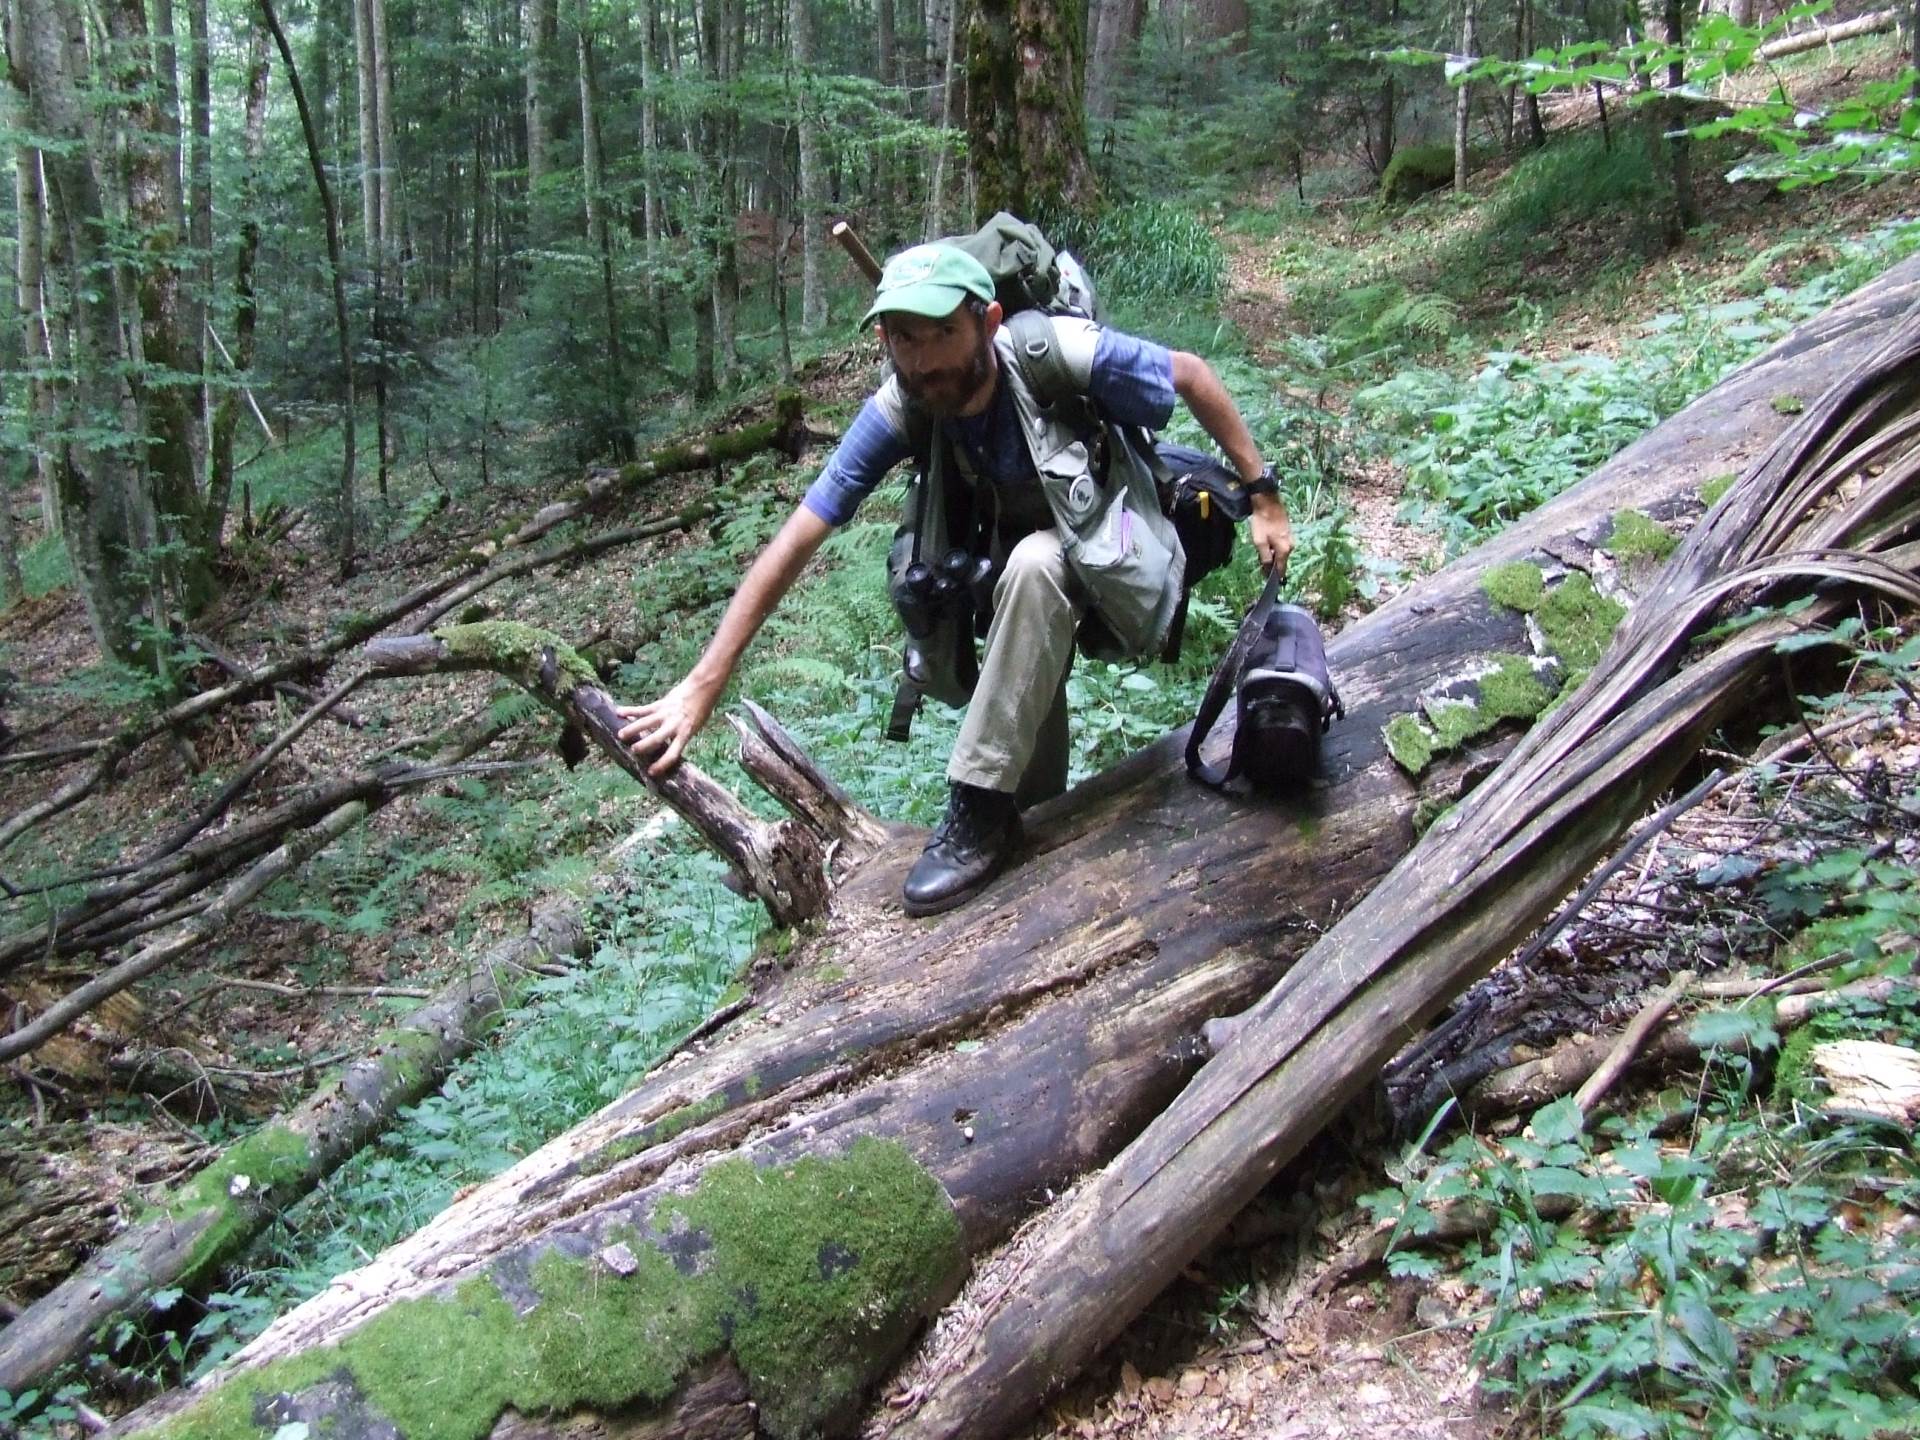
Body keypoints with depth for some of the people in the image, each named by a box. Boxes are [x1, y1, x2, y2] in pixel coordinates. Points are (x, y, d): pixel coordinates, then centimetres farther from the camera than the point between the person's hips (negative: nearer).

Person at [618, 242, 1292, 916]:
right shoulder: (899, 412, -18)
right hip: (1017, 581, 5)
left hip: (1123, 573, -5)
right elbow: (794, 544, -20)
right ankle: (1036, 809, 8)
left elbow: (1192, 375, -10)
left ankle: (981, 809, -25)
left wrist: (1262, 493, -7)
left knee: (1036, 562, -34)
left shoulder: (1060, 351, -27)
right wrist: (701, 685, -24)